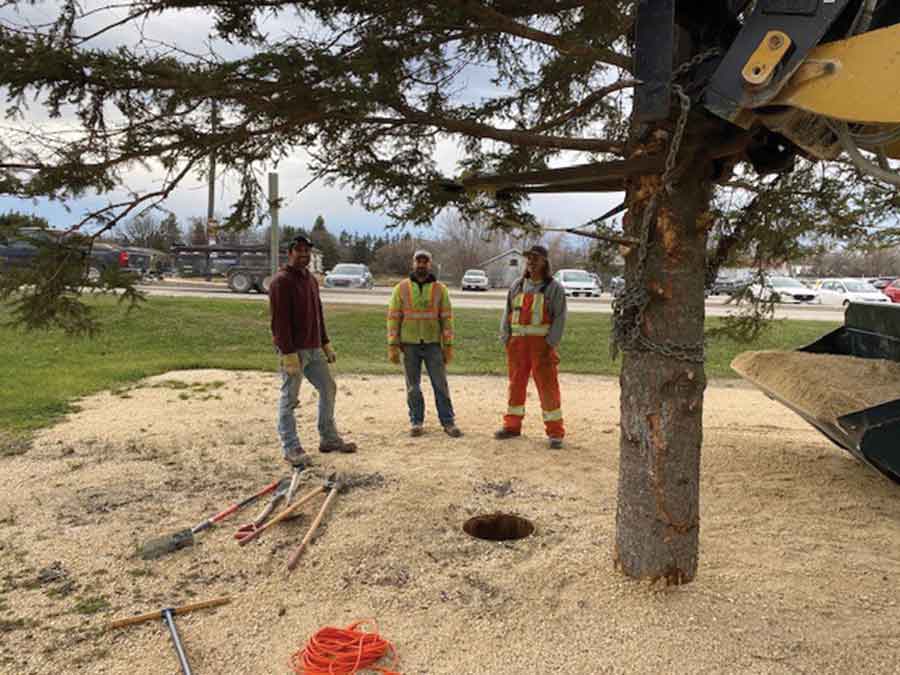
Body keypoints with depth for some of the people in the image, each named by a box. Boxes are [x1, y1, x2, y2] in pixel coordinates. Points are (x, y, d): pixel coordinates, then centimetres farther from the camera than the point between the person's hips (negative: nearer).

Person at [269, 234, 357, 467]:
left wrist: (326, 345, 17)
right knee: (289, 399, -1)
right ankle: (291, 448, 8)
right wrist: (288, 353, -22)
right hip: (293, 351, -9)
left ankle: (329, 439, 26)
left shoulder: (311, 279, 15)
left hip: (314, 349, 9)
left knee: (328, 389, 14)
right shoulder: (281, 281, -11)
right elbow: (279, 321, -17)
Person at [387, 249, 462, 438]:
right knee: (413, 386, 7)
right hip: (410, 344, 0)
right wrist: (392, 346, -5)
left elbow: (447, 318, 2)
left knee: (441, 384, 2)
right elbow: (393, 317, 0)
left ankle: (448, 422, 11)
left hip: (433, 344, 0)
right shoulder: (401, 288, 2)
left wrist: (448, 346, -3)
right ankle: (416, 422, 18)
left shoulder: (439, 289, 3)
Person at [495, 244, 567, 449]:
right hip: (517, 342, 5)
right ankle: (512, 426, 24)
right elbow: (507, 313, 12)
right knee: (516, 384, 12)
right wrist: (505, 339, 2)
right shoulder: (517, 286, 12)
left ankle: (555, 432, 4)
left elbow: (559, 318, -6)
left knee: (547, 386, -3)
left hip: (541, 343, -4)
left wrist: (550, 344, -14)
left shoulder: (554, 288, -1)